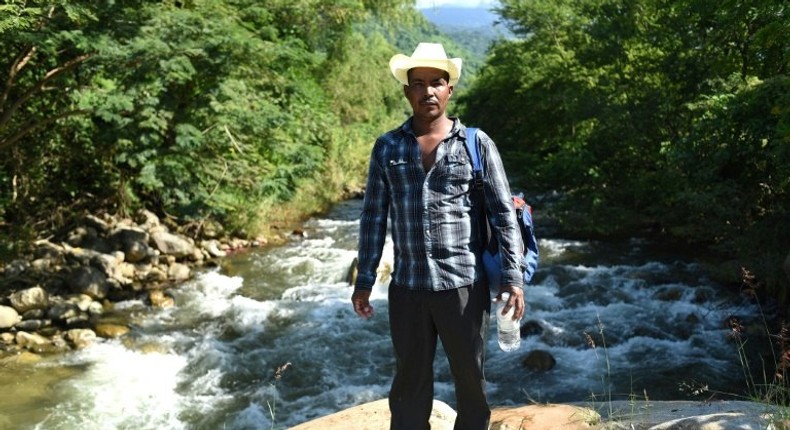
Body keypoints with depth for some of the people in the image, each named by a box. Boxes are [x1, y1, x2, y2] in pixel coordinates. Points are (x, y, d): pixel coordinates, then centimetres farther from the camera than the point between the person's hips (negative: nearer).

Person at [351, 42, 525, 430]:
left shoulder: (477, 144, -1)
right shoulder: (387, 147, 5)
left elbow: (503, 214, -1)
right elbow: (373, 217, 8)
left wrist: (512, 278, -8)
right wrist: (364, 280, 6)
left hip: (464, 284, -1)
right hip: (407, 287, 2)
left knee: (470, 378, 12)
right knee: (409, 383, 12)